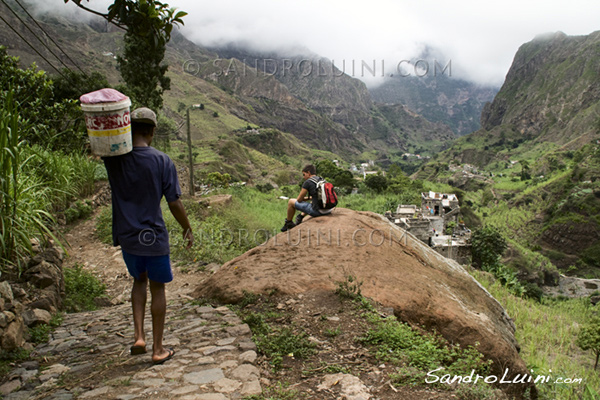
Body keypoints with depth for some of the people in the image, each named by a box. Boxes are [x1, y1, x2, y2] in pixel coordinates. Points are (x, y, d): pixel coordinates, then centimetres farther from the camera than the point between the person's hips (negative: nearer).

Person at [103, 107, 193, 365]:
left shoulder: (114, 159, -6)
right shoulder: (162, 161, -13)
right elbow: (174, 203, -10)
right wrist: (187, 229, 5)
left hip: (126, 236, 3)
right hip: (154, 237, -3)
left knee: (139, 280, 25)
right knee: (157, 288, 11)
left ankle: (138, 336, 17)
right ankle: (158, 349, 21)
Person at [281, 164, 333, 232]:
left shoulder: (307, 182, -8)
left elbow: (299, 199, -1)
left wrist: (307, 198, 19)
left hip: (317, 211, -7)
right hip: (327, 210, 8)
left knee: (291, 202, 11)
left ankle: (288, 223, 29)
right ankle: (301, 216, 47)